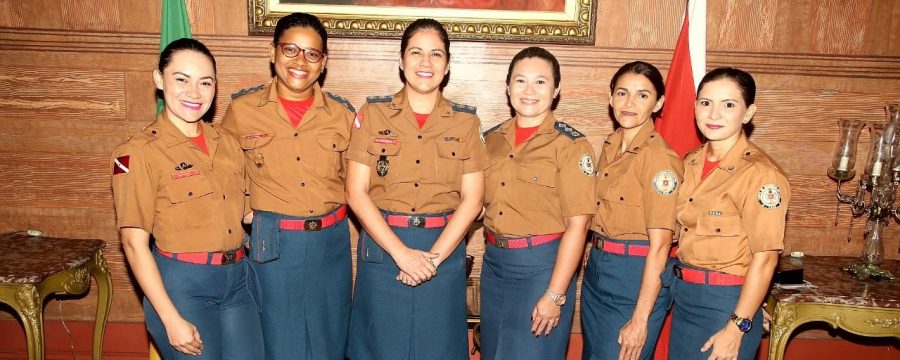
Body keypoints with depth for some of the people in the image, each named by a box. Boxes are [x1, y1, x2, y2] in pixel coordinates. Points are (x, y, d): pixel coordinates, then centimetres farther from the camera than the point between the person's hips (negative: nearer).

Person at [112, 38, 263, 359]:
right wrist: (172, 320, -14)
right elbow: (134, 242, -12)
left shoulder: (226, 142, 6)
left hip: (237, 278, 6)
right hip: (182, 284, -5)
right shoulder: (138, 153, -11)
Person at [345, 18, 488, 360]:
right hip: (383, 247, 0)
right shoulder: (372, 114, -2)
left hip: (444, 247, 1)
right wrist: (401, 252, -15)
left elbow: (472, 199, -3)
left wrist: (434, 256, -14)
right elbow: (356, 193, -7)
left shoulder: (466, 122, 1)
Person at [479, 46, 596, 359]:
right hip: (494, 263, 5)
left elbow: (577, 225, -14)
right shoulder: (492, 139, 5)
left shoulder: (571, 145, -11)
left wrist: (555, 295, -16)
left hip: (542, 265, -5)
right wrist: (493, 250, 0)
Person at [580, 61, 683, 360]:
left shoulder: (661, 158, -17)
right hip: (597, 269, 8)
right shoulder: (609, 147, 7)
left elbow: (659, 245, -20)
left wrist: (641, 320, -21)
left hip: (637, 276, -8)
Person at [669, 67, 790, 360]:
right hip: (683, 295, 7)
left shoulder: (762, 174, -17)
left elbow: (765, 257, -17)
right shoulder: (690, 163, 4)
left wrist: (736, 328, -17)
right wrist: (680, 286, 6)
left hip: (727, 302, -6)